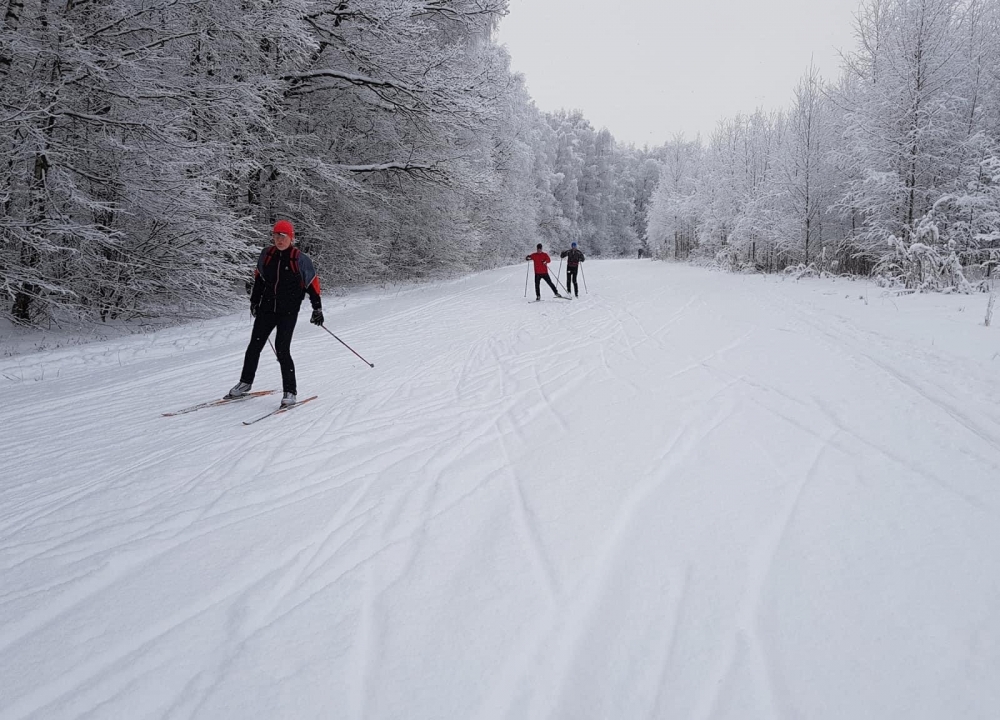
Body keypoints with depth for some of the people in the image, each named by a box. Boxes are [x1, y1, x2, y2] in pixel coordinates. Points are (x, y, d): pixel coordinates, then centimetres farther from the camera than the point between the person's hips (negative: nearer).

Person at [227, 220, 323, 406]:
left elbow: (312, 283, -3)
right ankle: (245, 382, 26)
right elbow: (258, 278, 17)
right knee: (254, 346, 8)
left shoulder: (300, 259, -8)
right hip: (267, 309, 5)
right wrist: (254, 301, 21)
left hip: (288, 312, -4)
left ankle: (290, 391, 1)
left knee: (282, 350, -10)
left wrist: (317, 308, -7)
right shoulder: (267, 254, 4)